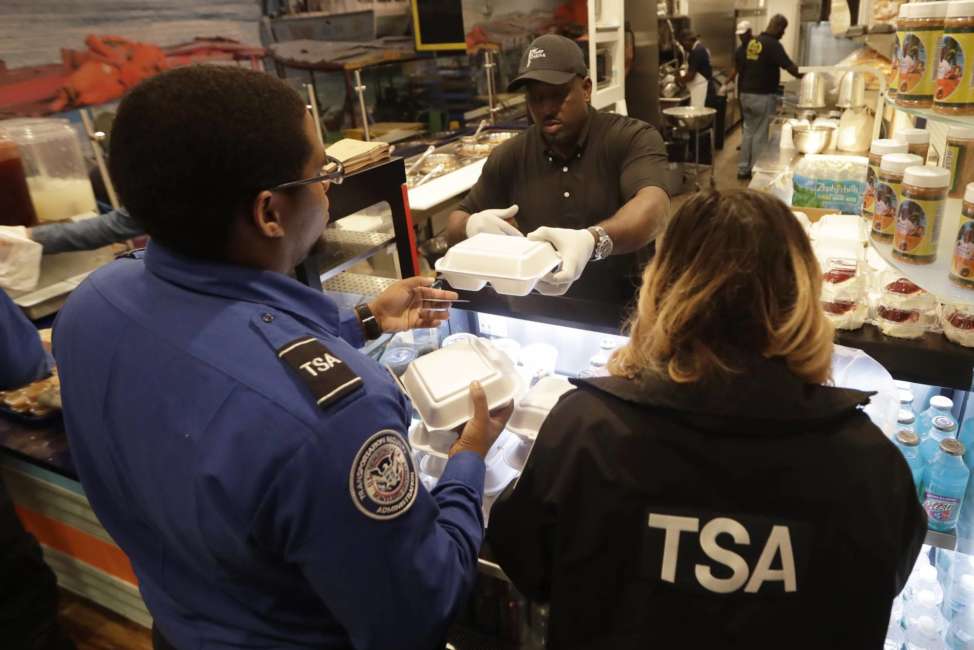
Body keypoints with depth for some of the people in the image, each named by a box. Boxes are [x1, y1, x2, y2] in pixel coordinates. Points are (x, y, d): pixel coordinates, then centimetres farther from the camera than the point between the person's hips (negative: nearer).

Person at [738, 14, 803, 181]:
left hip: (746, 94, 8)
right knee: (760, 135, -1)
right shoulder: (773, 44, -14)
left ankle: (743, 169, 16)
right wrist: (806, 77, -7)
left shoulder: (752, 42, 10)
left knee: (748, 131, 14)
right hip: (762, 96, -8)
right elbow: (789, 66, -18)